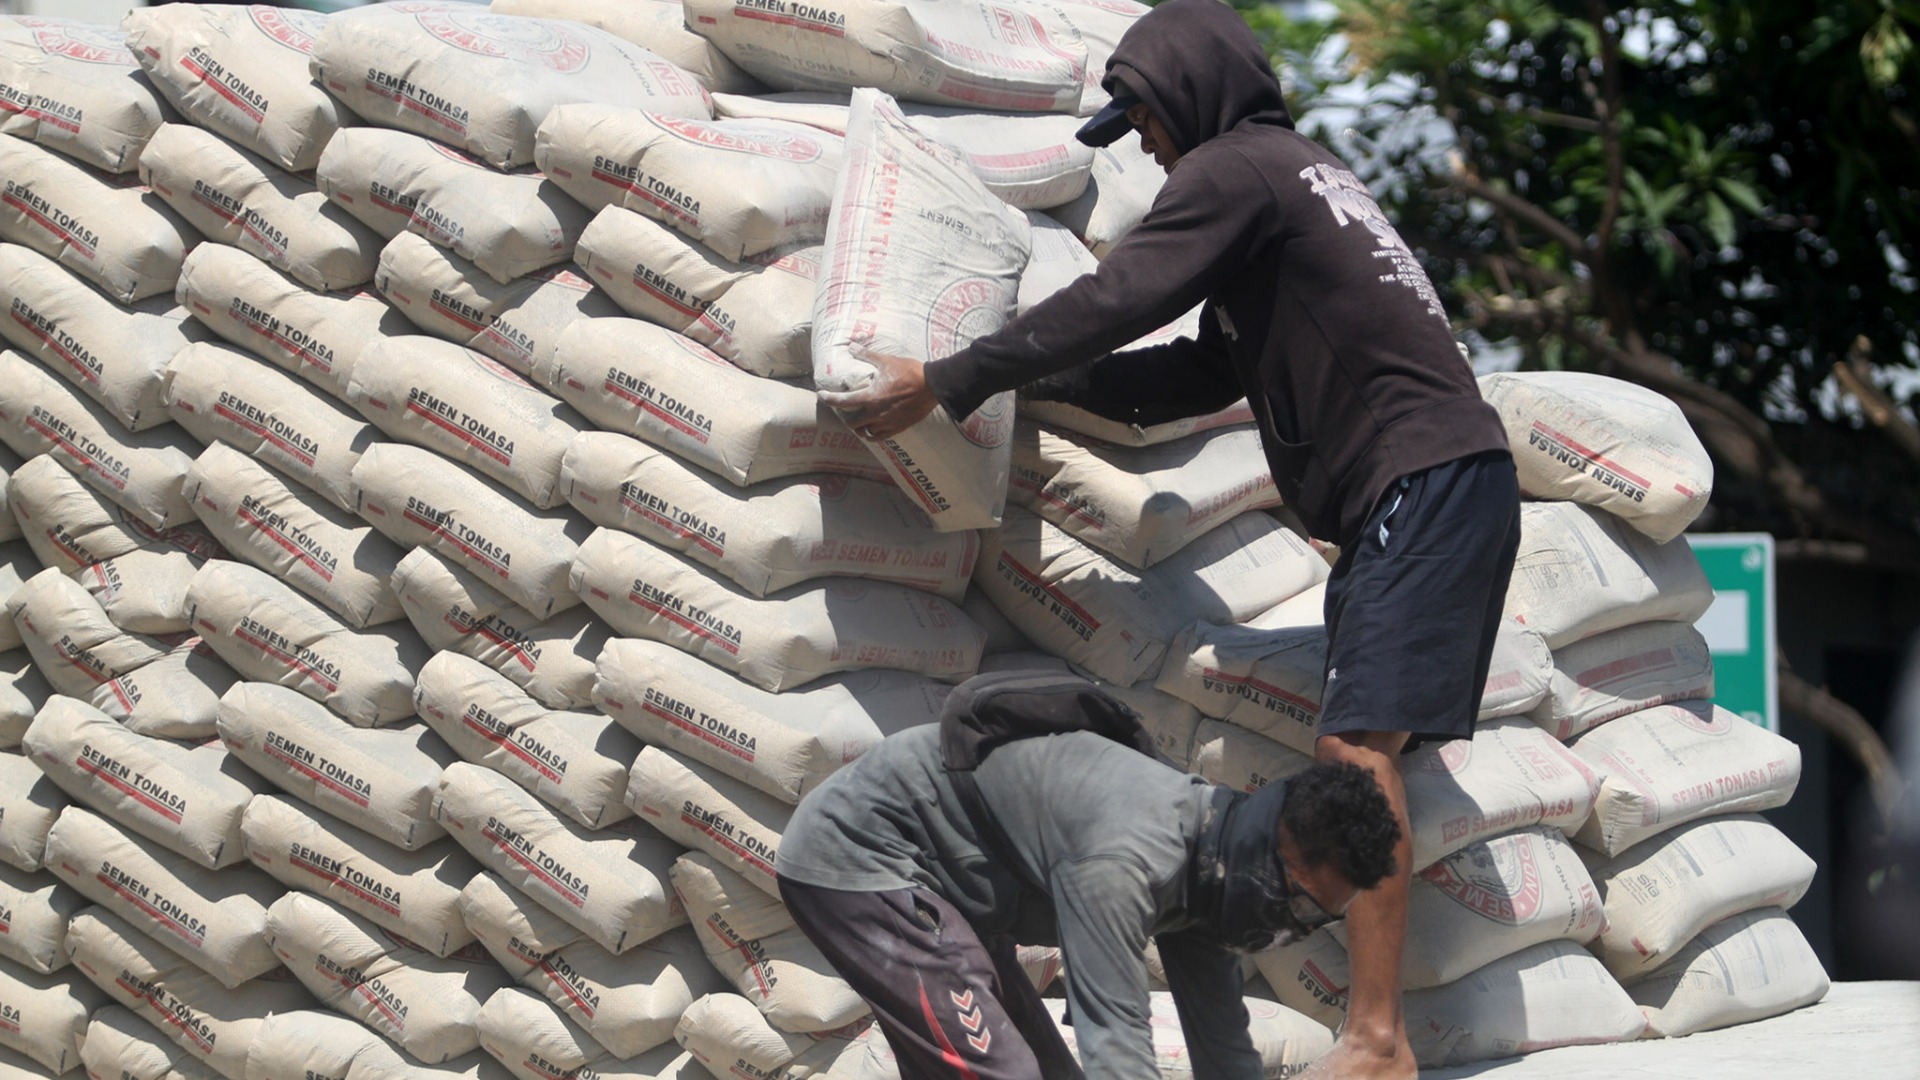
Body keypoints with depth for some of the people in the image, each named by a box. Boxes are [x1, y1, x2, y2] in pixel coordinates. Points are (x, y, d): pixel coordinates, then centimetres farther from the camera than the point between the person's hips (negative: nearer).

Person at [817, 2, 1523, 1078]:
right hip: (1433, 488, 10)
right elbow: (1201, 375, 26)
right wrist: (1032, 380, 24)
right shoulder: (1296, 171, 26)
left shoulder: (1236, 169, -4)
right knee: (1361, 752, 7)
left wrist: (947, 384, -5)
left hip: (1428, 479, -10)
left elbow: (1116, 303, -11)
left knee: (1357, 743, -17)